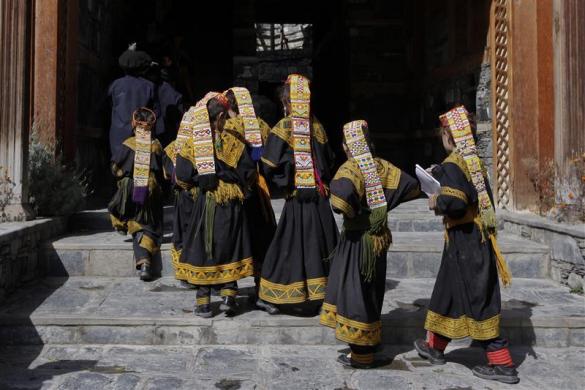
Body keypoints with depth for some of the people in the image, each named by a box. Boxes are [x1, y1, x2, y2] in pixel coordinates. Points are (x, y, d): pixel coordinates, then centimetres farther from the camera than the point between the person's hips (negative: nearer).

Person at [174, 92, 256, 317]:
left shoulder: (192, 143, -5)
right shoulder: (232, 142, -6)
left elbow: (183, 176, -10)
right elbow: (248, 173, -7)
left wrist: (200, 180, 8)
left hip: (203, 205, 0)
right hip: (230, 205, 0)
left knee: (202, 249, 8)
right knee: (230, 248, 12)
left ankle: (203, 303, 10)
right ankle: (228, 296, 8)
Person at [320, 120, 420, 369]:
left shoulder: (350, 169, -16)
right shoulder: (382, 166, 2)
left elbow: (342, 196, -36)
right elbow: (412, 186, 2)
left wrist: (351, 213, -15)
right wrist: (384, 204, 10)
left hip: (358, 239, -7)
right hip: (379, 237, 7)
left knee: (355, 291, 2)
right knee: (371, 290, 19)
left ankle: (361, 354, 9)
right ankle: (369, 343, 32)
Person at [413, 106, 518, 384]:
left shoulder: (452, 165, -16)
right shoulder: (475, 161, 11)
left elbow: (454, 202, -28)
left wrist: (436, 203, -7)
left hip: (463, 241, -9)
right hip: (480, 238, 9)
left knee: (477, 301, -1)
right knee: (447, 292, 19)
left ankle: (503, 365, 6)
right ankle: (435, 347, 33)